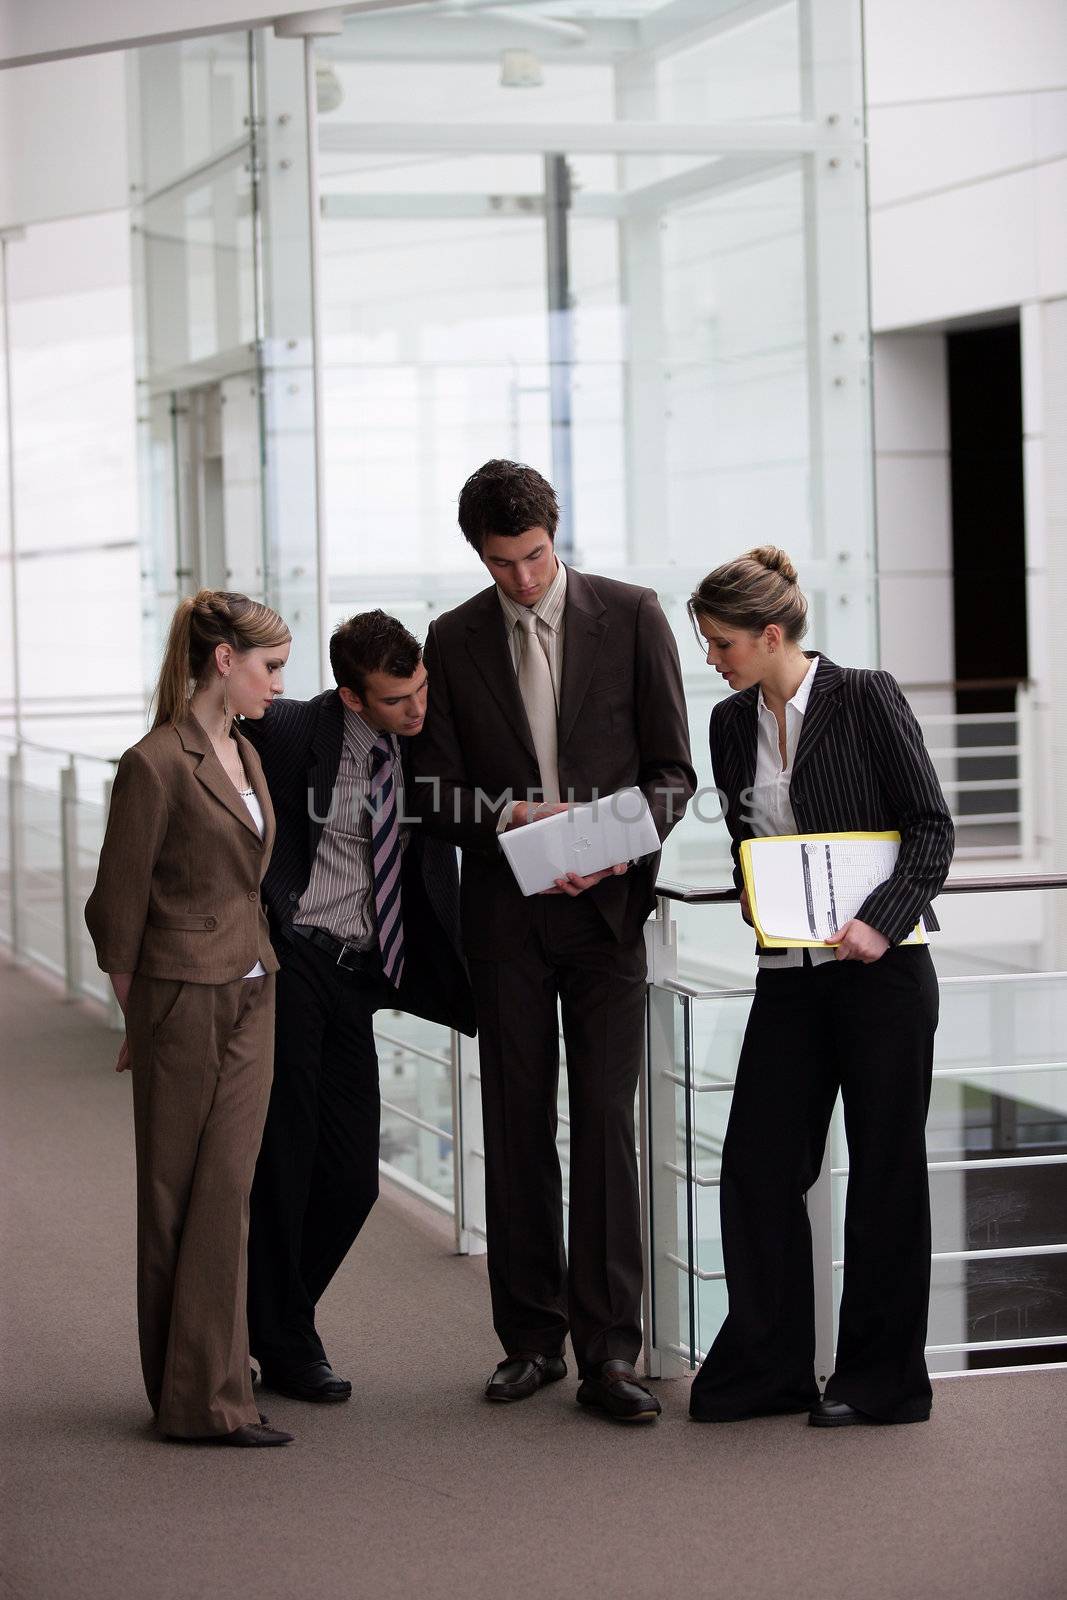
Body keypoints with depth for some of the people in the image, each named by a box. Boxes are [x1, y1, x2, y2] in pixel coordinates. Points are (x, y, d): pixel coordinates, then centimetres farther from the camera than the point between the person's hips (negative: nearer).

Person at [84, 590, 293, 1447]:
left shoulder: (245, 756, 12)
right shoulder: (157, 764, -13)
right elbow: (119, 907, -9)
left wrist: (258, 976, 15)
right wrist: (141, 1020, -2)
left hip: (251, 1001, 7)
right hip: (186, 1004, -7)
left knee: (227, 1192, 7)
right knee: (183, 1200, 1)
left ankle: (210, 1386, 12)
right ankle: (200, 1399, 6)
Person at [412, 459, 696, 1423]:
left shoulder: (631, 617, 0)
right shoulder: (453, 640, 5)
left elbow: (673, 771, 1)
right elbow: (439, 796, 4)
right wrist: (510, 820, -16)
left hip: (605, 903, -2)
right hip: (505, 909, 2)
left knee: (604, 1120, -5)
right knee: (516, 1123, 7)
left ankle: (609, 1352, -2)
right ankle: (532, 1338, 16)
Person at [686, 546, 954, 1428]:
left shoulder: (866, 699, -8)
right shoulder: (733, 724, 8)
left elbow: (932, 826, -8)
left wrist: (879, 924, -20)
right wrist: (749, 892, -1)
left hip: (881, 969, -6)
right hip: (790, 975, 6)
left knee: (886, 1173, 4)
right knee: (758, 1167, 2)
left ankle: (881, 1379, 14)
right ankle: (768, 1368, 14)